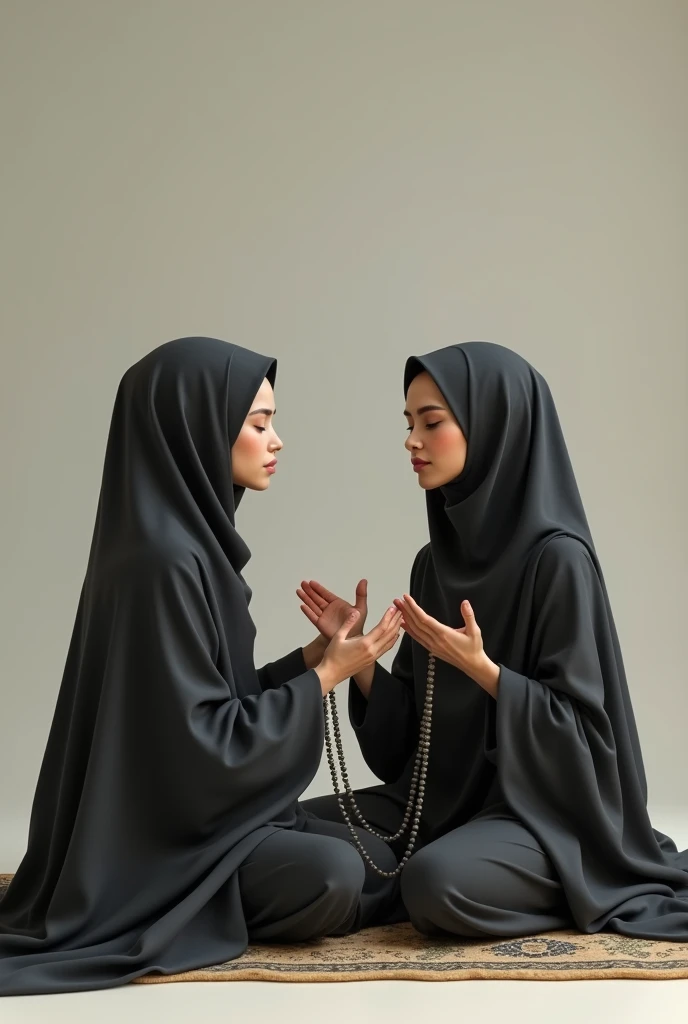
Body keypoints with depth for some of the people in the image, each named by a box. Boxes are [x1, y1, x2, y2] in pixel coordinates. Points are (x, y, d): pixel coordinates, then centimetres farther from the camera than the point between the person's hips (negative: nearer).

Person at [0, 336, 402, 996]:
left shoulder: (191, 541, 7)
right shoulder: (162, 560, -24)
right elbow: (204, 737, -22)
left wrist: (314, 655, 5)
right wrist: (325, 677, -13)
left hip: (196, 800, 10)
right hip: (156, 826, -10)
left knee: (383, 863, 7)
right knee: (331, 876, -27)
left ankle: (194, 902, 9)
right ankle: (184, 908, -4)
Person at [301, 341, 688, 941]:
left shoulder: (556, 557, -16)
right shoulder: (436, 559, 6)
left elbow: (579, 723, -15)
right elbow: (413, 718, 9)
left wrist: (478, 667, -26)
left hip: (542, 805, -7)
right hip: (444, 792, 7)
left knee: (437, 885, -35)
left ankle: (560, 888, -3)